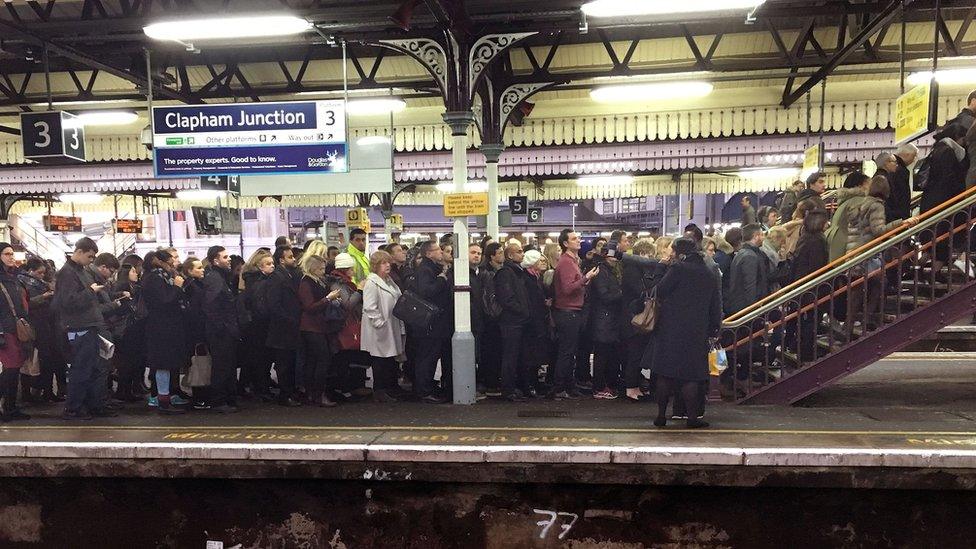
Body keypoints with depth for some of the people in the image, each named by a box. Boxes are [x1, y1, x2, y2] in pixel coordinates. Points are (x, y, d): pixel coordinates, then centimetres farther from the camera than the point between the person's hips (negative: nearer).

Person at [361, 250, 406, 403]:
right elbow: (369, 307, -21)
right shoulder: (372, 283, -14)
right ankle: (379, 392, 10)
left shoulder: (389, 281, 15)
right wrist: (380, 322, -21)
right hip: (380, 331, -9)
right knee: (380, 360, 0)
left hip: (392, 328, 9)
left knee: (390, 360, 14)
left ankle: (390, 389, 24)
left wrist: (400, 327, 17)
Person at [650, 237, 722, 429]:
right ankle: (693, 417, 6)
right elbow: (715, 307, 12)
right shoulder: (709, 275, 10)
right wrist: (713, 330, 17)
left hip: (671, 329, -3)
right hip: (696, 332, 3)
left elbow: (659, 292, -10)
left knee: (665, 373, 5)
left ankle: (661, 415, 9)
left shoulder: (678, 269, -6)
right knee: (690, 375, 7)